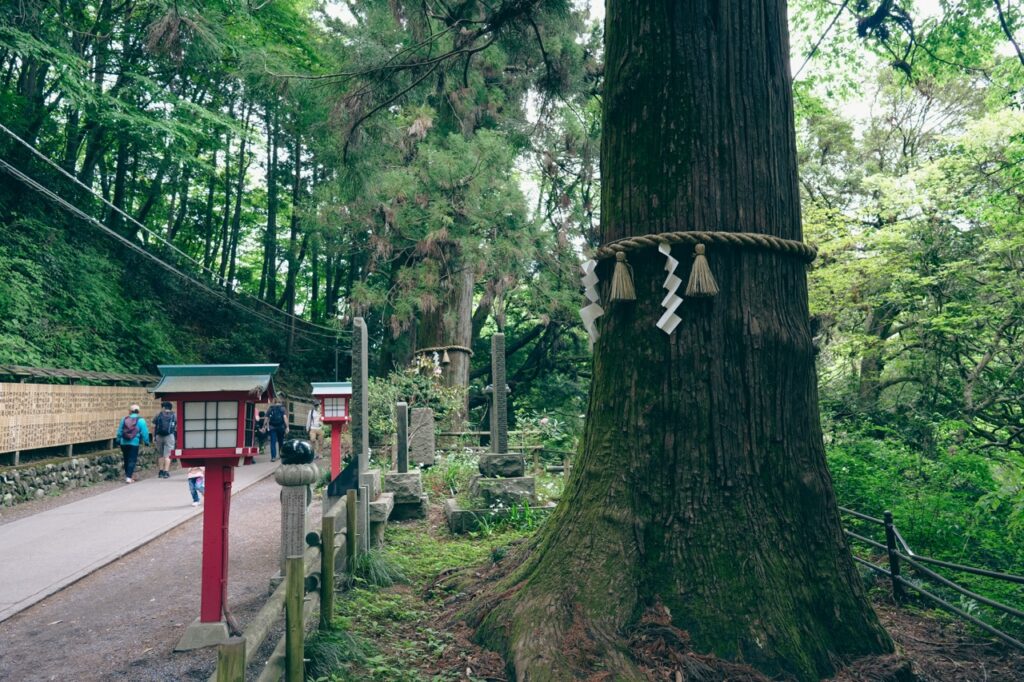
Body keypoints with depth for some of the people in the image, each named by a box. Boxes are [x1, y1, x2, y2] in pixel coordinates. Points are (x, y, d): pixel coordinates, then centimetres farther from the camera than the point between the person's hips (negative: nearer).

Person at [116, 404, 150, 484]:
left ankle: (127, 475, 25)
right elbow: (144, 432, -6)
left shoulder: (124, 419, 6)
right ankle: (128, 477, -10)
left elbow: (119, 431, 11)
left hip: (124, 443, 4)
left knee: (126, 459, 16)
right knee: (132, 460, -1)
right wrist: (146, 441, 4)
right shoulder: (141, 420, -6)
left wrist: (118, 440, 21)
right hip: (134, 443, -4)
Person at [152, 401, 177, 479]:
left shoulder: (158, 416, 8)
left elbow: (153, 427, 3)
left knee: (160, 455, 14)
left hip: (159, 436, 2)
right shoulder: (174, 416, 5)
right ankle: (166, 472, -7)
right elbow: (177, 427, 0)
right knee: (167, 455, -2)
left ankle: (161, 471, 17)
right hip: (169, 436, -2)